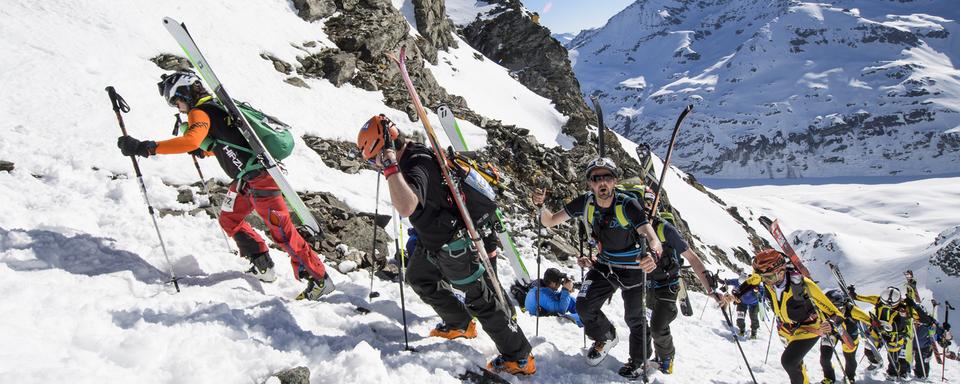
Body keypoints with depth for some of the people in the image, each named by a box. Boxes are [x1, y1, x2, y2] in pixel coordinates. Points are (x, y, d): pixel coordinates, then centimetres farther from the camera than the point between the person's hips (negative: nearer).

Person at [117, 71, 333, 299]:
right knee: (229, 220, 19)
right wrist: (203, 151, 19)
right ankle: (263, 267, 27)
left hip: (260, 177, -10)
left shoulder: (200, 112, -10)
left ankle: (319, 279, -2)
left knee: (281, 231, -7)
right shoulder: (215, 107, 18)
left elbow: (190, 141, -30)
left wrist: (147, 148, -28)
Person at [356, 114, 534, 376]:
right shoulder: (415, 153, -2)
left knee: (481, 300, 1)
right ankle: (460, 324, 44)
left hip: (456, 248, -10)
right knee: (418, 277, 28)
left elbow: (406, 208, -52)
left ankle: (520, 358, 15)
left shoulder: (417, 167, -33)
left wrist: (390, 166, -47)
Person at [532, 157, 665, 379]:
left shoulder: (628, 205, -29)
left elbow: (652, 239, -39)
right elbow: (549, 222, -11)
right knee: (584, 306, -6)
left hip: (632, 268, -3)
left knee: (634, 318, 9)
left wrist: (653, 255, -62)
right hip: (604, 265, 4)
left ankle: (638, 360, 38)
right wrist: (541, 205, -32)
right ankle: (605, 338, 26)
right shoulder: (585, 203, -17)